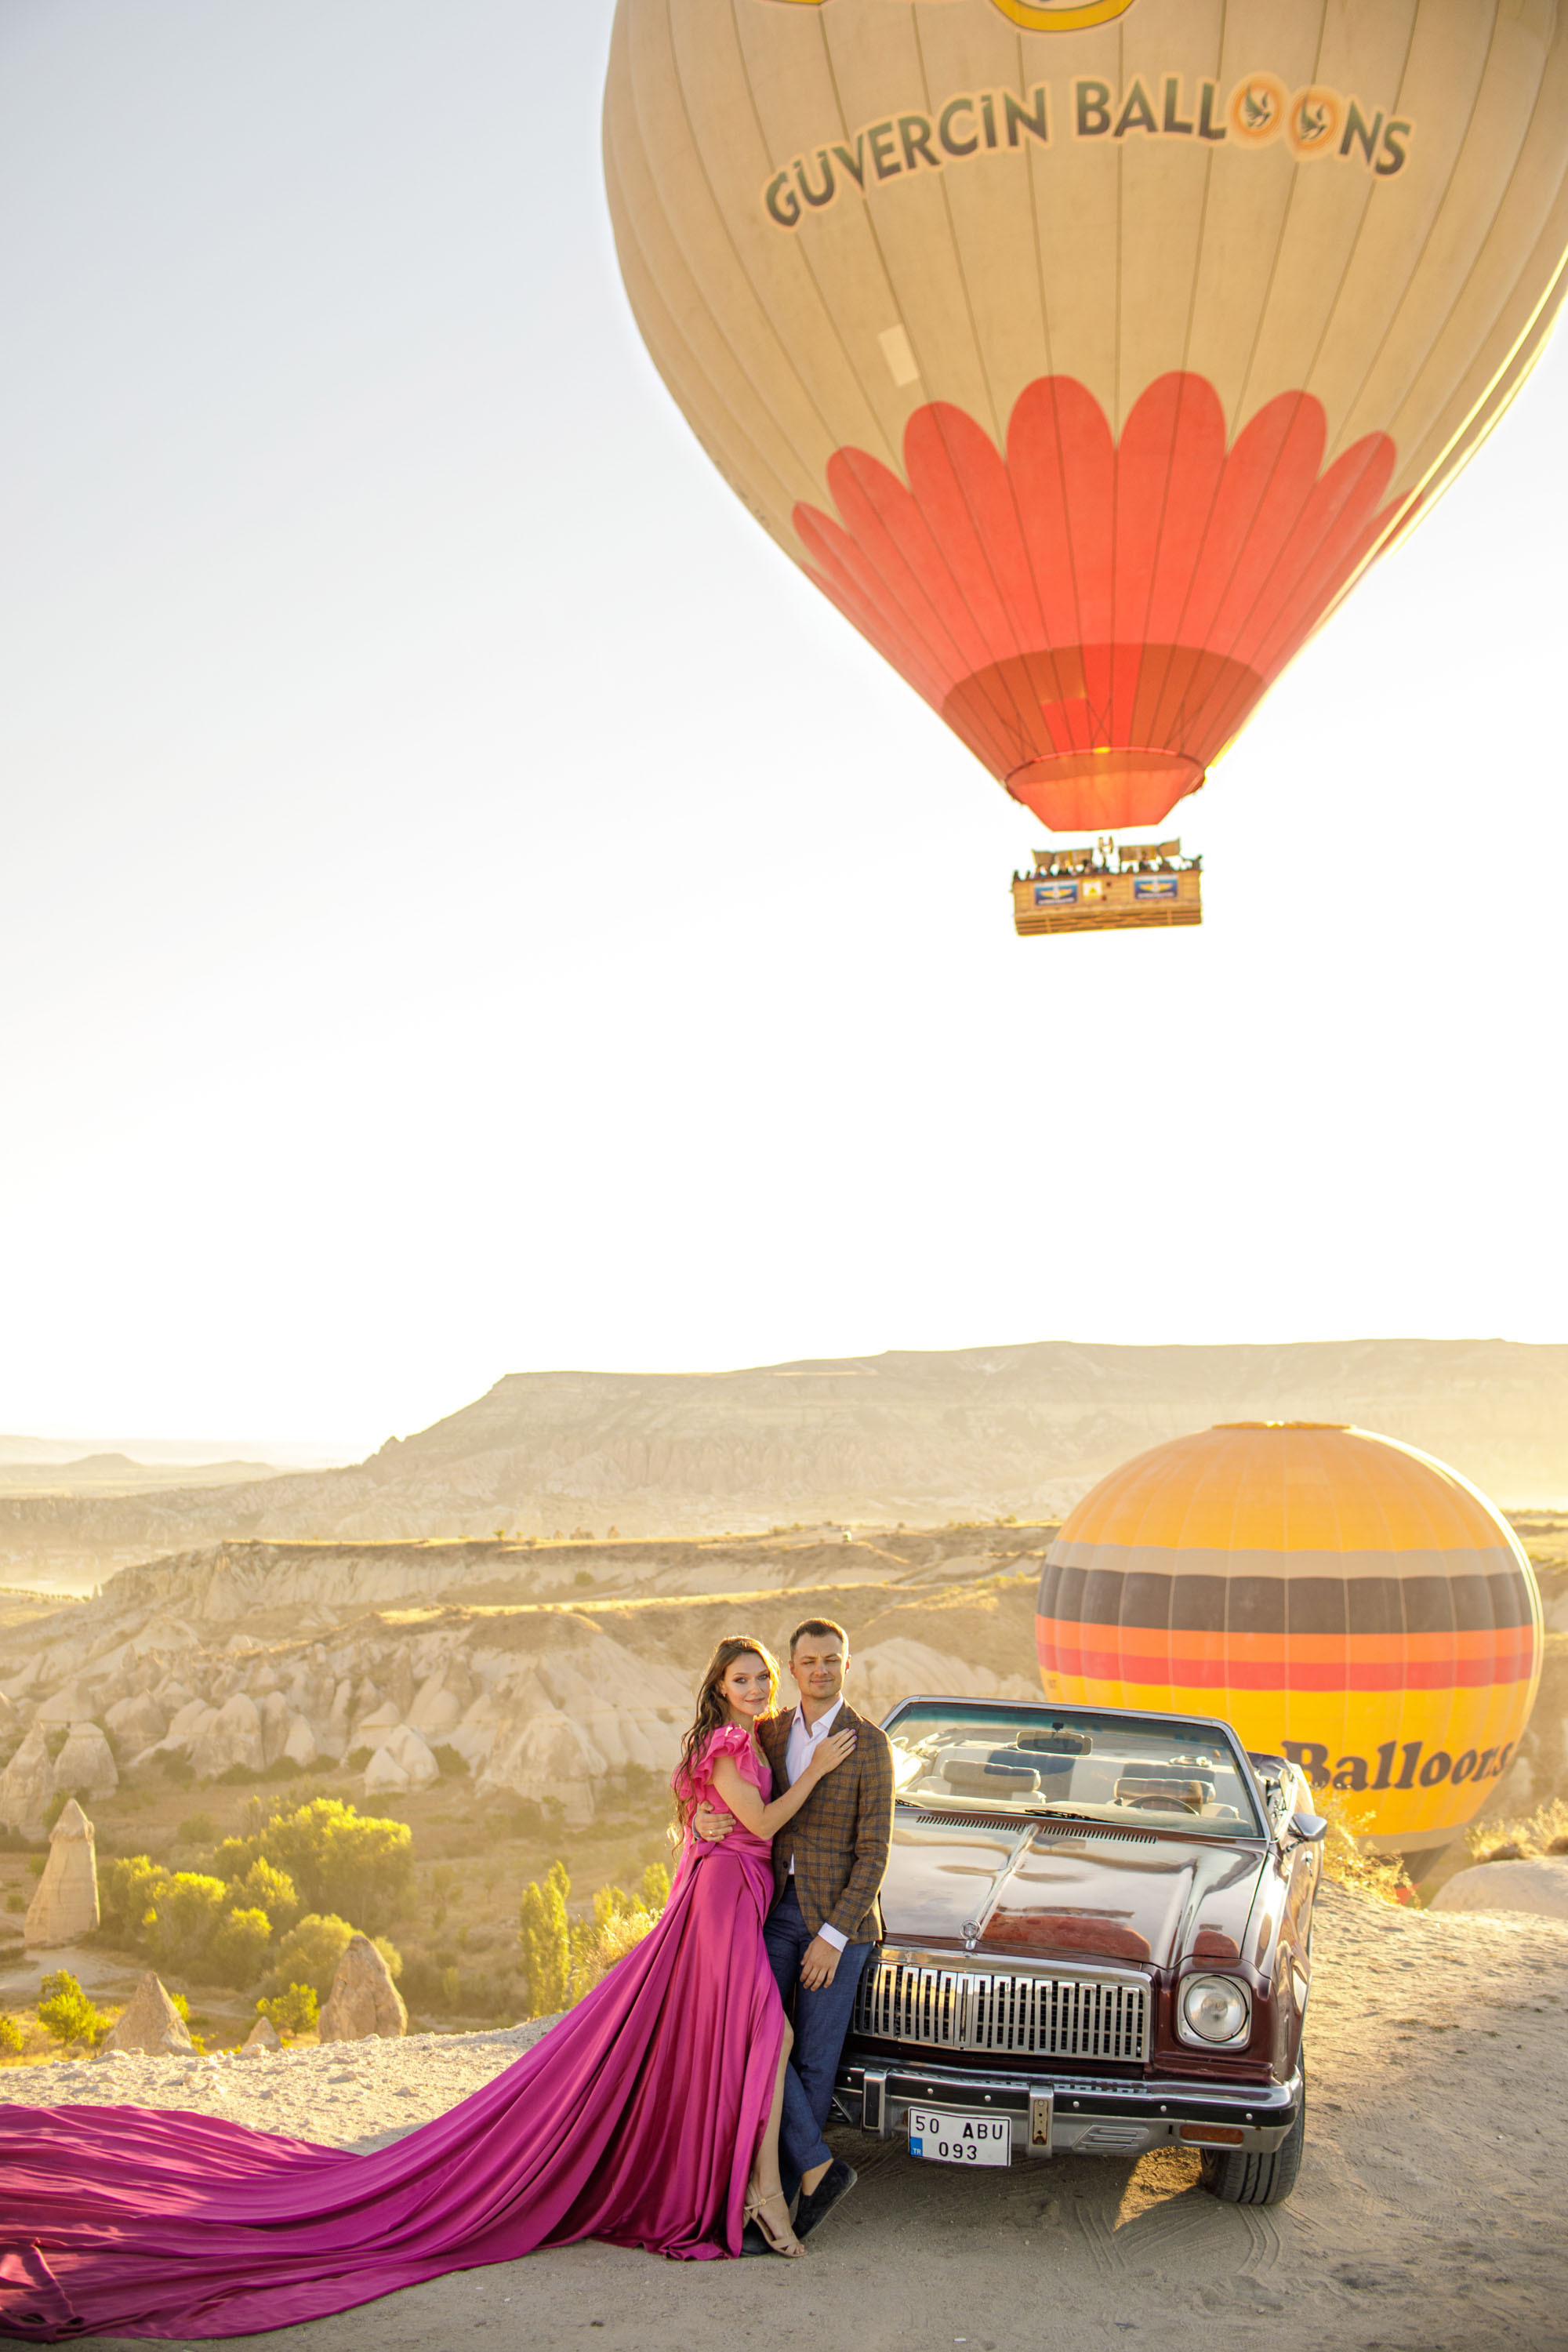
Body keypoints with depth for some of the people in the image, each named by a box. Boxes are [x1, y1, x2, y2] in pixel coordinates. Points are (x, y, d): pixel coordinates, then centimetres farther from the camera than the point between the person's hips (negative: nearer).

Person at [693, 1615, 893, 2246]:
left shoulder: (869, 1745, -8)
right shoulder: (769, 1733, 6)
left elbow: (874, 1853, -10)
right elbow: (728, 1801, 13)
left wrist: (834, 1936, -16)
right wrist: (703, 1822, -12)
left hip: (839, 1918, -4)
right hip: (778, 1910, 4)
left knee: (814, 2062, 2)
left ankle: (777, 2200, 12)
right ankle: (818, 2169, 4)